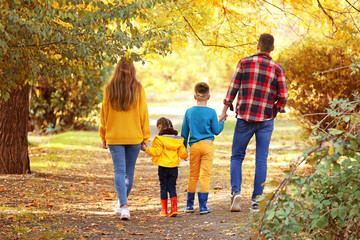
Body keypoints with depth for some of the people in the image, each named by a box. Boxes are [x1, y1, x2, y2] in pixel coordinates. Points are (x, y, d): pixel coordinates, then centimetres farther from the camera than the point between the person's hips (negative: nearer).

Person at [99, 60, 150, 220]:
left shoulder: (110, 89, -2)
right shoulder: (138, 89, -3)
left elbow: (104, 114, 4)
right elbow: (143, 113, 0)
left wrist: (103, 137, 13)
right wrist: (145, 137, 8)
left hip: (114, 136, 0)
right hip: (134, 136, 0)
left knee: (119, 171, -2)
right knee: (129, 171, 13)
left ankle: (123, 206, -17)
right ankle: (122, 204, 24)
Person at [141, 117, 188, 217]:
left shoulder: (160, 139, -8)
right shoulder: (178, 139, 8)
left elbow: (156, 152, -15)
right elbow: (183, 154, 10)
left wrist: (146, 149, -8)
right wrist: (185, 157, 32)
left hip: (163, 167, -4)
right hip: (174, 167, 4)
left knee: (163, 187, 5)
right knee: (172, 187, 9)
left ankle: (164, 210, 6)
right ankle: (174, 208, -2)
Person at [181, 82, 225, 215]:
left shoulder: (189, 112, 2)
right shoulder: (211, 112, -7)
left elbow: (184, 132, 8)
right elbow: (216, 131, 0)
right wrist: (222, 122, 18)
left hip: (194, 146, 3)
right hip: (207, 145, -3)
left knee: (193, 175, 13)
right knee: (205, 175, 0)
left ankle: (189, 205, 18)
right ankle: (203, 205, -4)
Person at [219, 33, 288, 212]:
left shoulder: (244, 63, -1)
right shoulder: (277, 69, 0)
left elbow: (233, 87, -2)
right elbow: (283, 96, -3)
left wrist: (225, 109, 7)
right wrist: (276, 110, 15)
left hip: (244, 118, 0)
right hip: (266, 120, 0)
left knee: (237, 157, 11)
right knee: (261, 161, 6)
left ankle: (236, 192, -7)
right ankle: (256, 200, 4)